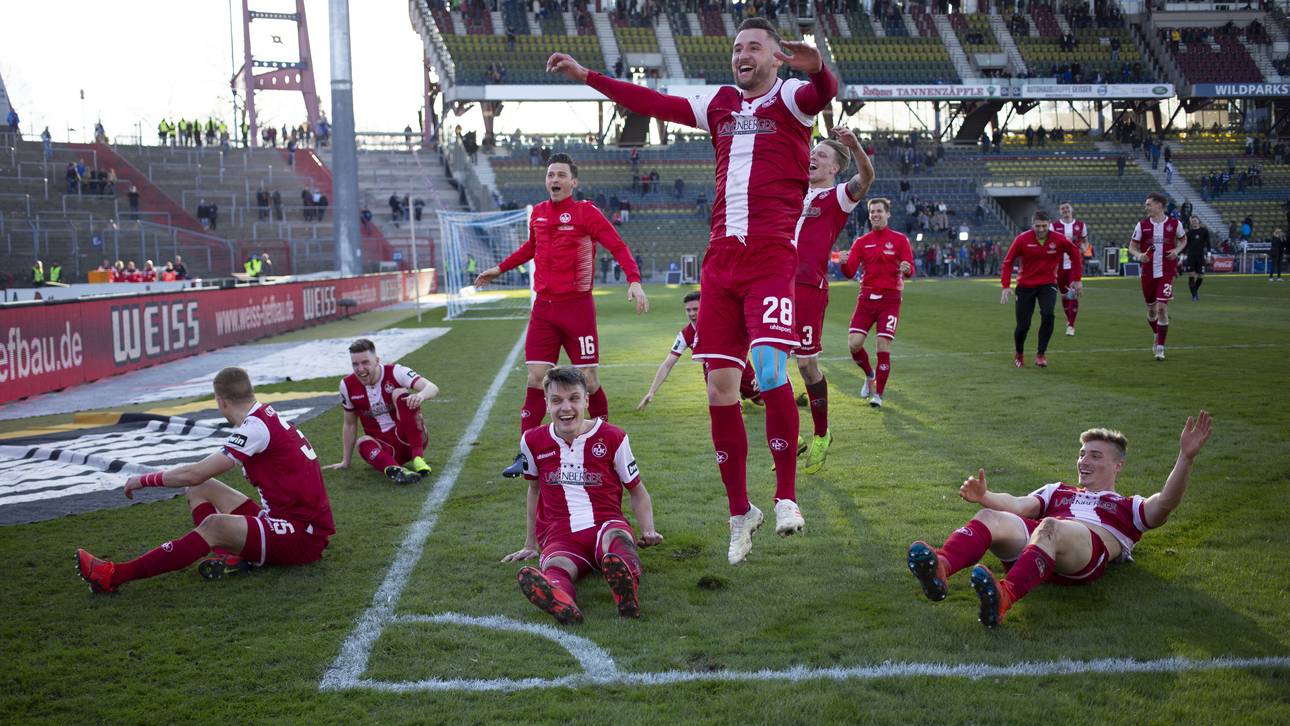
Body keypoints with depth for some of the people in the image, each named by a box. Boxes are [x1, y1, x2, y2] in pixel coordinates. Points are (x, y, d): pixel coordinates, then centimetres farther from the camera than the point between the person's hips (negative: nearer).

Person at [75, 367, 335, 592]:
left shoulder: (255, 427, -18)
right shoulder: (266, 416, 9)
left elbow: (194, 474, -17)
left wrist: (145, 479, -4)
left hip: (303, 536, -9)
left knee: (215, 526, -29)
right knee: (199, 488, 9)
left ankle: (115, 576, -22)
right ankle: (231, 556, -12)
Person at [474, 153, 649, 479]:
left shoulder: (586, 212, -5)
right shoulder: (538, 213, 10)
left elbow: (618, 247, -9)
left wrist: (634, 281, -24)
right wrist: (500, 269, 33)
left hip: (577, 307, -4)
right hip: (544, 308, 4)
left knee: (588, 379, -2)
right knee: (535, 378, -1)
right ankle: (526, 454, 3)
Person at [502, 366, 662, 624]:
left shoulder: (612, 437, 4)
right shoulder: (533, 441, 10)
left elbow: (637, 490, 15)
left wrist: (648, 531, -2)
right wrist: (530, 545, 28)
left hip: (606, 525, -1)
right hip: (559, 536, 1)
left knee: (617, 537, -41)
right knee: (555, 568, -38)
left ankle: (627, 593, -73)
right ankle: (560, 602, -74)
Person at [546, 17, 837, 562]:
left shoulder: (791, 98, 3)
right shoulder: (720, 103, 19)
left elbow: (824, 93, -20)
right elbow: (655, 104, 26)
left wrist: (816, 68, -44)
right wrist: (585, 76, 28)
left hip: (771, 257, -5)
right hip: (720, 258, 5)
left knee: (770, 371, -22)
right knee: (720, 387, 2)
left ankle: (786, 496, -3)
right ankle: (740, 512, 15)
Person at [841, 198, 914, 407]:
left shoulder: (900, 240, 4)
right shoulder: (861, 241, 10)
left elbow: (910, 270, -3)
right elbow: (849, 273, 1)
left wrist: (906, 269, -27)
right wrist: (844, 263, -21)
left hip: (890, 299, -2)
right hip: (866, 298, 2)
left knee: (883, 346, -9)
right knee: (854, 343, -9)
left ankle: (878, 394, 4)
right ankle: (869, 375, 21)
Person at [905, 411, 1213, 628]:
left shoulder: (1129, 507, 32)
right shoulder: (1058, 491, 41)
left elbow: (1163, 504, 10)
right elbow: (1019, 505, 23)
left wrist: (1186, 457, -3)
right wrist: (985, 496, 2)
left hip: (1089, 551, -3)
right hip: (1035, 538, 3)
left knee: (1049, 527, -38)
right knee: (990, 518, -28)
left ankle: (1004, 597, -64)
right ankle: (940, 568, -59)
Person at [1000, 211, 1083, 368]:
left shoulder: (1058, 239, -12)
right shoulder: (1022, 239, -14)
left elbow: (1075, 253, 3)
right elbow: (1008, 262, -8)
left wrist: (1077, 279, 3)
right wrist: (1006, 287, -16)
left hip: (1048, 284, 0)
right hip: (1025, 285, 0)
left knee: (1047, 315, -24)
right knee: (1023, 325, -2)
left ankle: (1041, 354, -7)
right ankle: (1019, 355, 28)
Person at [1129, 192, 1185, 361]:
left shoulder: (1174, 224, -3)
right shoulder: (1142, 225, 0)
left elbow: (1183, 239, 16)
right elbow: (1132, 247, 6)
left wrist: (1177, 250, -5)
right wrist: (1138, 255, -16)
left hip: (1166, 273, -2)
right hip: (1147, 274, 2)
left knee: (1162, 308, -12)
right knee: (1151, 308, 13)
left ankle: (1160, 347, -5)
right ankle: (1156, 335, 41)